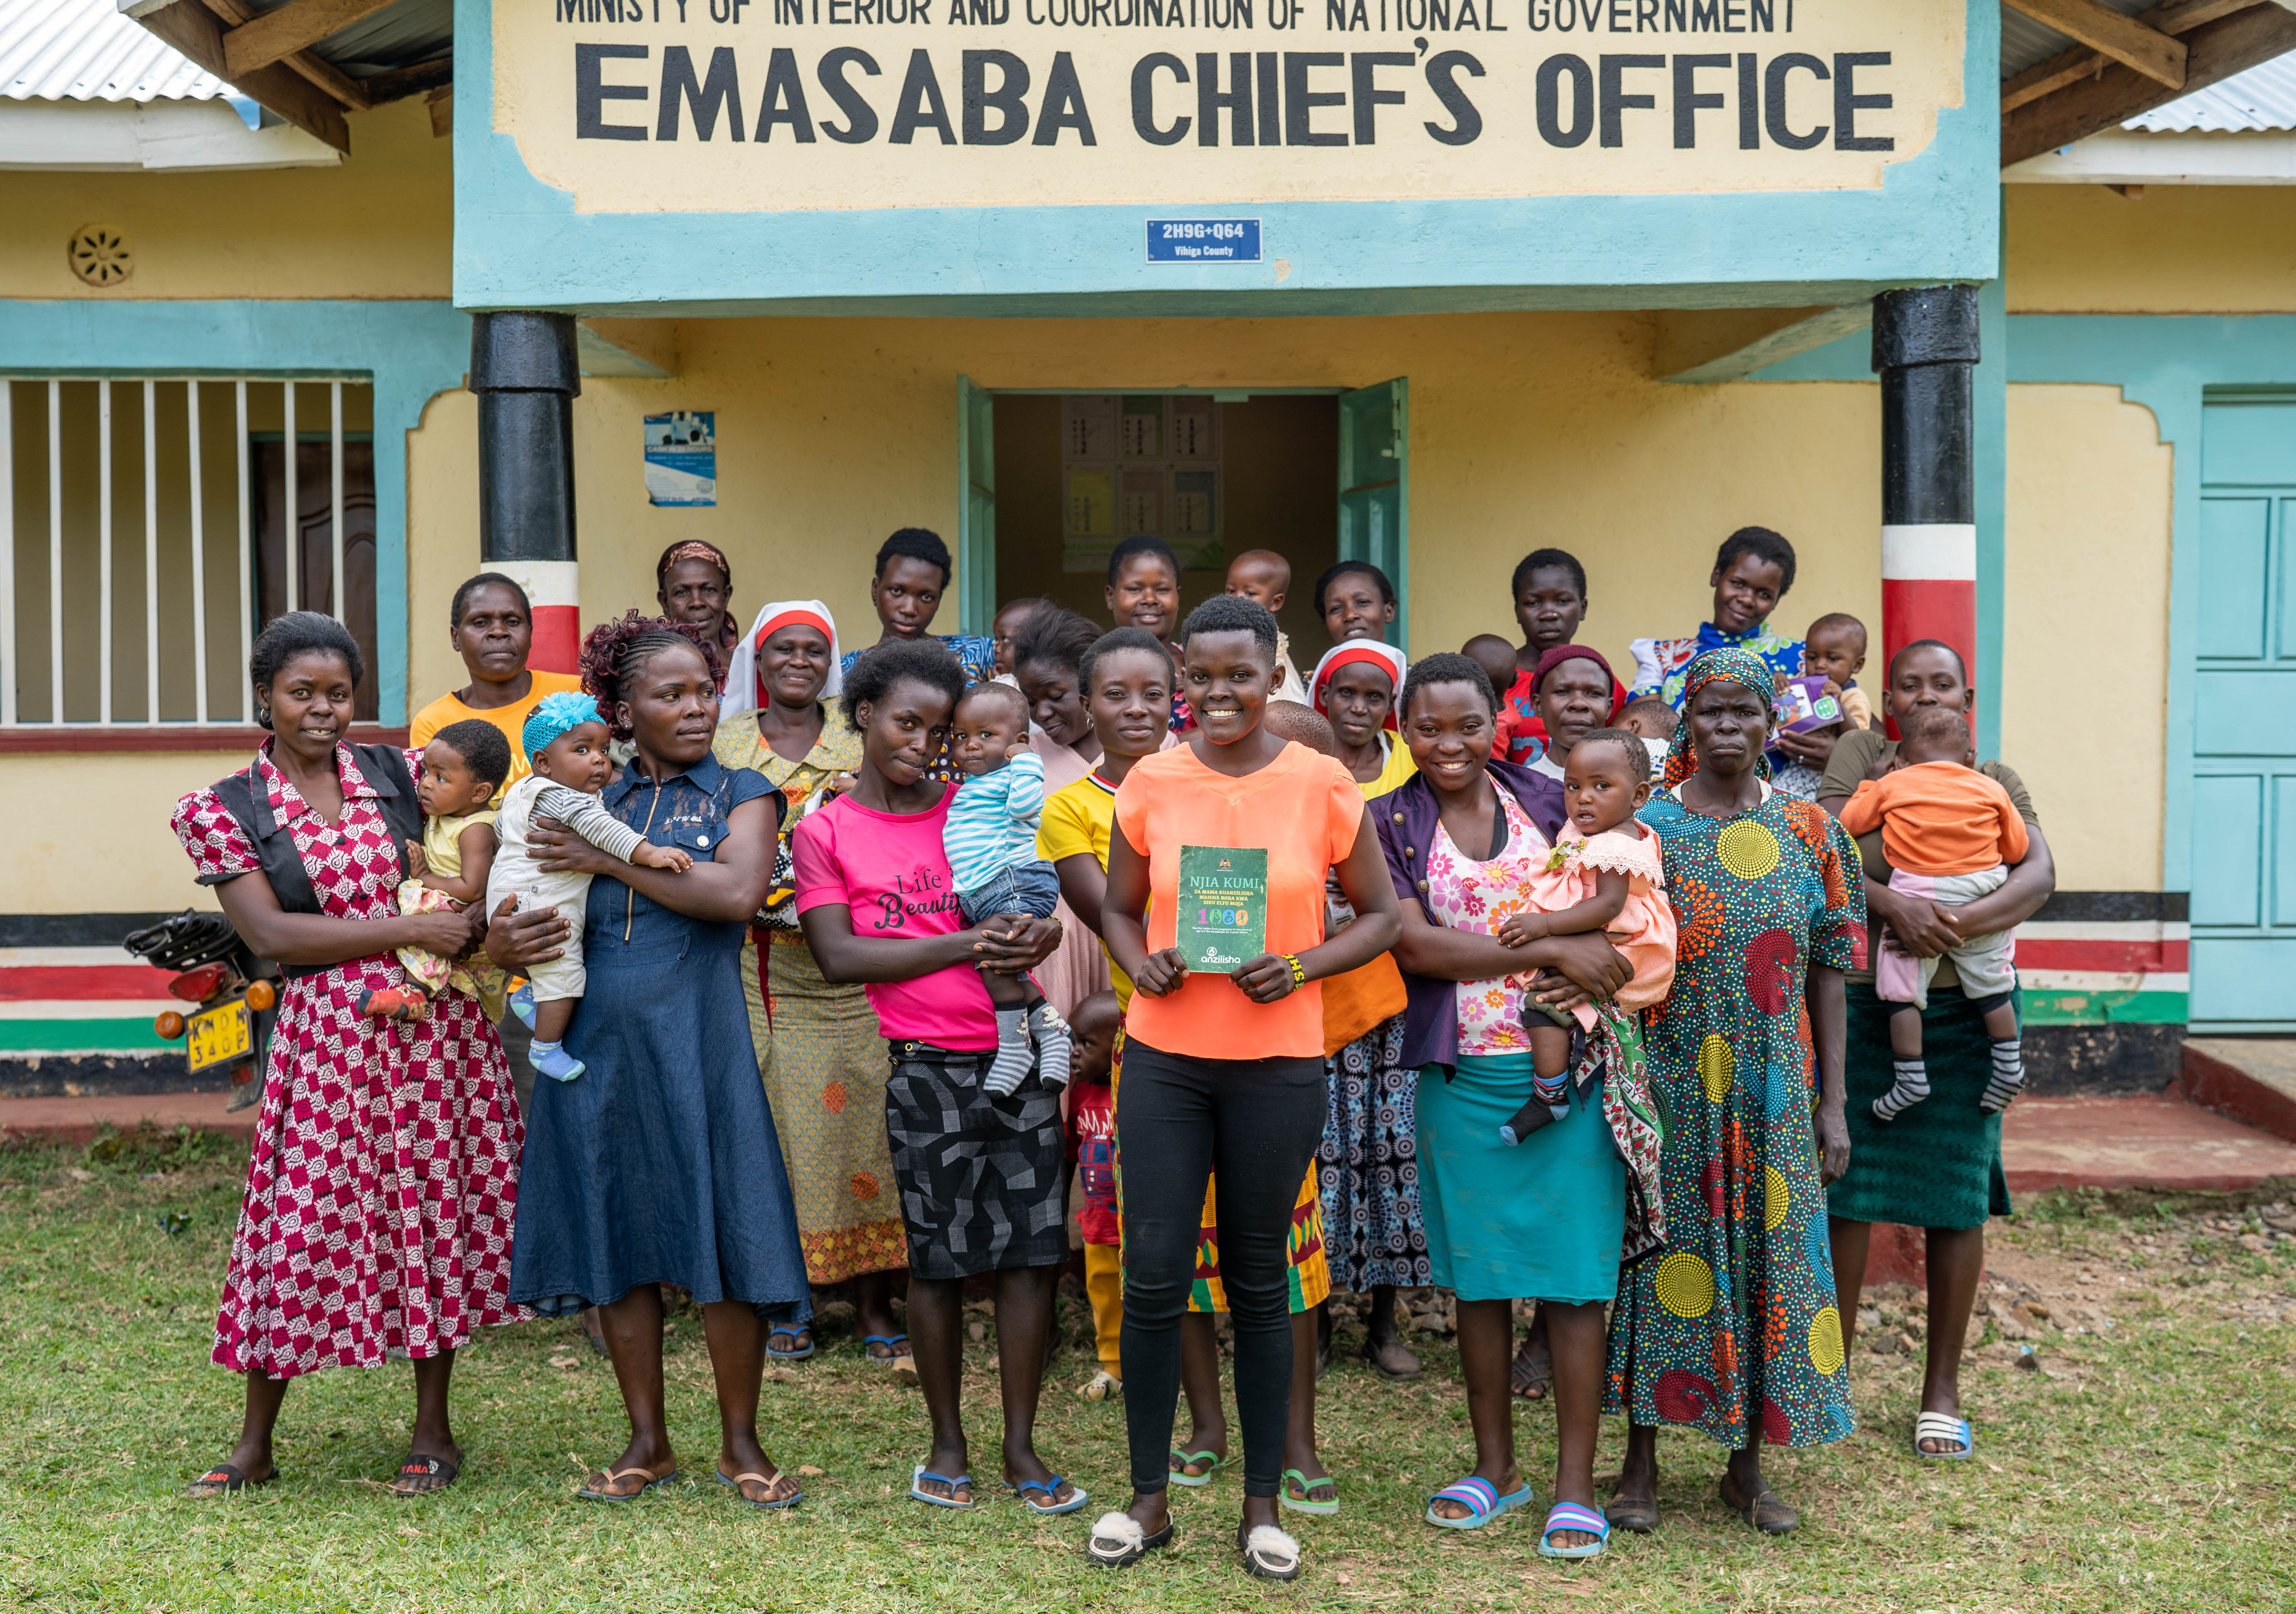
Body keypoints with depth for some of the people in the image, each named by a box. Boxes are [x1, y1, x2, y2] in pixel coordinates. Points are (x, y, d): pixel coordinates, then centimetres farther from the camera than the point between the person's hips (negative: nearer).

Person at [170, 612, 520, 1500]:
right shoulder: (225, 810, 1)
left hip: (437, 1025, 2)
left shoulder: (401, 772, 7)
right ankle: (255, 1443, 18)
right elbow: (270, 933, -9)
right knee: (302, 1219, 0)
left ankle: (432, 1429, 21)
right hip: (324, 1034, -2)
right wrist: (410, 930, -16)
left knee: (436, 1209, 7)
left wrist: (484, 919, -14)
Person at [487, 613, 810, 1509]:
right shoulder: (588, 799, 13)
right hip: (596, 1037, 3)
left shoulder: (742, 794, 5)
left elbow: (738, 891, -15)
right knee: (615, 1235, 8)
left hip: (698, 1038, -3)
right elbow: (520, 908, 14)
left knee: (719, 1232, -2)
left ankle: (741, 1443, 13)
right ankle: (648, 1441, 22)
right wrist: (501, 941, -11)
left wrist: (610, 858, -12)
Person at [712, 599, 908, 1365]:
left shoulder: (860, 742, 9)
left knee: (858, 1120, -1)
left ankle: (873, 1302, 8)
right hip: (754, 965, 0)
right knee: (768, 1123, 1)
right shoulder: (725, 744, 10)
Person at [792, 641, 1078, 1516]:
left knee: (1030, 1248, 2)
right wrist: (963, 945, -16)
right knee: (938, 1255, 4)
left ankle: (1021, 1445, 13)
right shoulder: (824, 831, 3)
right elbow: (840, 956, -7)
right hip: (929, 1069, -3)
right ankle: (947, 1443, 20)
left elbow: (1032, 902, 17)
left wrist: (1037, 933, -8)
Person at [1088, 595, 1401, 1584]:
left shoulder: (1322, 785, -4)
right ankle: (1149, 1498, 18)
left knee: (1258, 1282, 8)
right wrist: (1142, 966, -10)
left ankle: (1263, 1506, 22)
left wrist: (1299, 968, -13)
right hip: (1164, 1055, 1)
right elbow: (1119, 907, 11)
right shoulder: (1150, 783, 0)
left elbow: (1378, 914, 4)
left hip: (1278, 1063, -1)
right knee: (1151, 1277, 1)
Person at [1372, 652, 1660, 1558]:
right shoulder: (1390, 825, 0)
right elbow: (1414, 944, -11)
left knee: (1573, 1276, 0)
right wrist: (1550, 949, -16)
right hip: (1461, 1077, 0)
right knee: (1478, 1275, 10)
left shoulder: (1547, 803, 5)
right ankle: (1495, 1467, 25)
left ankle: (1575, 1484, 9)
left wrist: (1590, 969, -12)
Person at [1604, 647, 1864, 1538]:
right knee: (1663, 1251, 3)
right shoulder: (1644, 829, -1)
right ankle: (1640, 1462, 16)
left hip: (1774, 1092, 2)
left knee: (1769, 1253, 6)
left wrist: (1832, 1101, 2)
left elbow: (1827, 972, 5)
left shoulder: (1809, 829, 4)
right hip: (1669, 1088, -2)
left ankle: (1747, 1467, 21)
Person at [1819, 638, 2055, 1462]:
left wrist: (1964, 921, -24)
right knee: (1843, 1189, 1)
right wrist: (1893, 905, -27)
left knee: (1956, 1200, 4)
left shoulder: (1995, 782, 8)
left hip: (1963, 1012, 1)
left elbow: (2039, 876, -7)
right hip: (1858, 1001, -1)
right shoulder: (1861, 755, 4)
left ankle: (1942, 1389, 18)